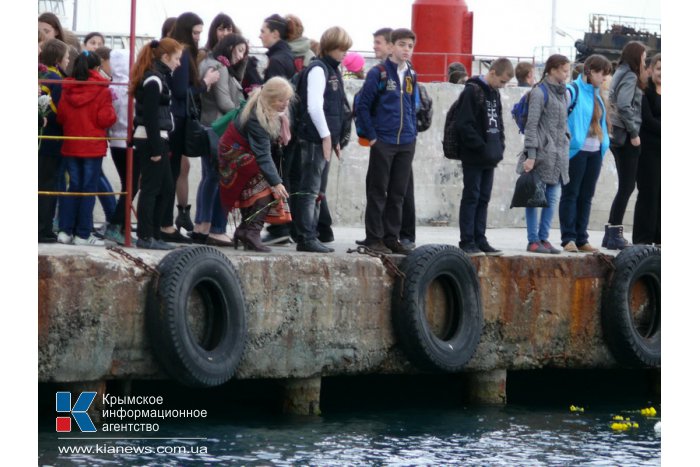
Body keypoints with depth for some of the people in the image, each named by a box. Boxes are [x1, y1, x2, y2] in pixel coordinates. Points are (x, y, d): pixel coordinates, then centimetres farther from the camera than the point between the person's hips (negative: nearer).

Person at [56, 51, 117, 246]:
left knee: (73, 187, 13)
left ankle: (65, 230, 9)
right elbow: (105, 119, -14)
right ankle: (83, 234, 1)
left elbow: (60, 117, 2)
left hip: (70, 147, 4)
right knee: (88, 189, 1)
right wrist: (111, 111, 5)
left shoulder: (67, 89, 0)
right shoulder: (102, 91, -11)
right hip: (93, 148, -4)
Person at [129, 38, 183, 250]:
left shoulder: (158, 77, 16)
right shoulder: (153, 80, -14)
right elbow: (150, 116, -19)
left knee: (166, 188, 12)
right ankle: (145, 237, -3)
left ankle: (154, 233, 15)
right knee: (151, 188, -6)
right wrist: (156, 148, -20)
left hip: (156, 139, 10)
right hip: (150, 140, -10)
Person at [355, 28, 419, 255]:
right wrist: (372, 136, -10)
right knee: (378, 192, 0)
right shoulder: (378, 73, -6)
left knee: (398, 193, 9)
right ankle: (374, 238, 4)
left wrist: (412, 134, 10)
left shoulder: (411, 76, 12)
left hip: (406, 143, 6)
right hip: (383, 142, -5)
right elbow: (363, 106, -7)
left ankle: (392, 237, 15)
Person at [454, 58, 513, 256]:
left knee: (484, 199, 9)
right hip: (474, 157, -8)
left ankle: (480, 240, 14)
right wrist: (482, 147, -20)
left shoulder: (494, 93, 13)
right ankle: (467, 242, -1)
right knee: (471, 197, -4)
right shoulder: (472, 91, -13)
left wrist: (499, 146, 6)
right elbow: (465, 125, -18)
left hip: (489, 158, 8)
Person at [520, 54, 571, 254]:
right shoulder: (539, 92, -8)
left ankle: (543, 238, 12)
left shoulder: (562, 93, 16)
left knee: (553, 197, 7)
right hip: (543, 151, -8)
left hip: (559, 153, 8)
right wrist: (531, 155, -16)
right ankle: (533, 241, -1)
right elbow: (531, 125, -11)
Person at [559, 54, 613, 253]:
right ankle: (568, 239, -2)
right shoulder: (573, 91, -10)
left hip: (594, 152, 8)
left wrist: (604, 143, 16)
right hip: (576, 150, -8)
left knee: (586, 196, 8)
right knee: (571, 194, -3)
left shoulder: (596, 94, 15)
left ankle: (581, 239, 12)